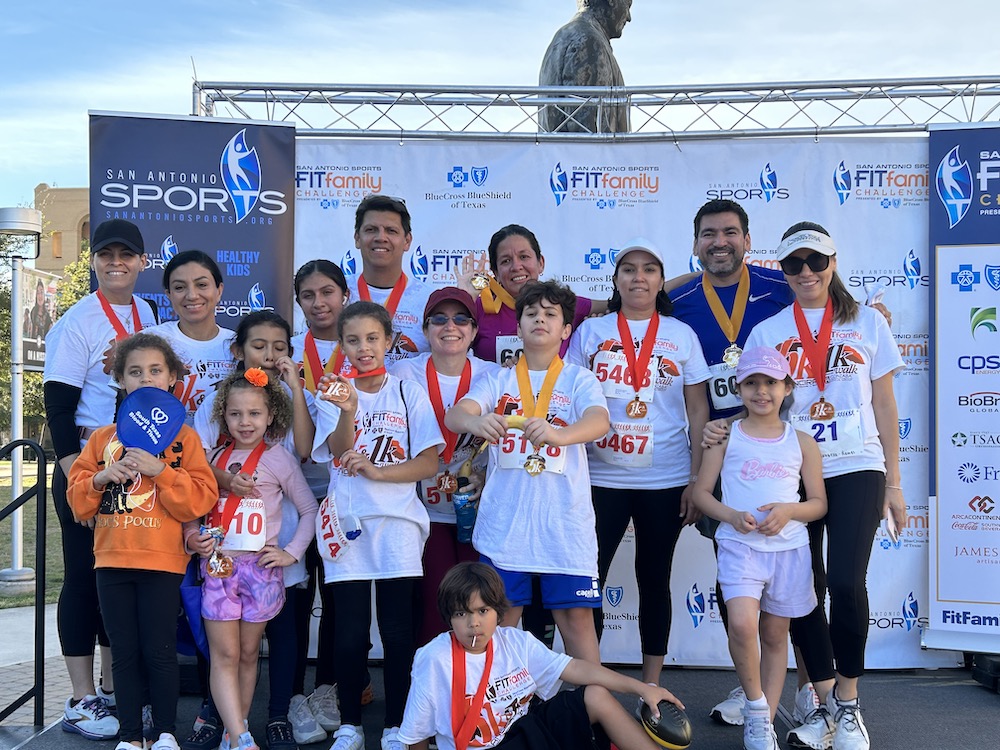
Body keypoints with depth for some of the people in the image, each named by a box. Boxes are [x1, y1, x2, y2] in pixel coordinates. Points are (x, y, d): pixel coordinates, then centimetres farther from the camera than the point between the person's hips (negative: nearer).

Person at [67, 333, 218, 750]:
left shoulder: (183, 437, 1)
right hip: (112, 559, 3)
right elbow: (77, 500, 10)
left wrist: (160, 469, -18)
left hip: (163, 560, -3)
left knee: (159, 650, 0)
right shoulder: (103, 438, 11)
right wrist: (101, 478, -9)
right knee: (124, 652, 8)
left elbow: (201, 499, -8)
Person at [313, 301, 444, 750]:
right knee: (349, 634, 3)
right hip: (348, 525, 0)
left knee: (398, 632, 1)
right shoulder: (335, 392, 6)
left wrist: (376, 471, -14)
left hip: (396, 526, 0)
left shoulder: (408, 393, 5)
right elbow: (339, 451, -11)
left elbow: (429, 462, -1)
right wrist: (348, 410, -29)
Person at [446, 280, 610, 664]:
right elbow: (453, 414, -8)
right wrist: (476, 420, -33)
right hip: (504, 521, 2)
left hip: (564, 521, -1)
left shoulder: (579, 380, 4)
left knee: (576, 618, 1)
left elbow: (600, 421, -16)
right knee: (500, 620, 6)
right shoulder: (498, 380, 9)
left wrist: (559, 434, -39)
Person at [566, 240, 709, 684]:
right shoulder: (590, 332, 5)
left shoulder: (681, 335, 6)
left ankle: (651, 687, 20)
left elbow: (697, 411, 5)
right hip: (601, 477, 0)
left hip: (665, 480, 0)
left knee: (655, 580, 9)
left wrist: (697, 479, -1)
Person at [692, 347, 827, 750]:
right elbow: (701, 491, 4)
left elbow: (819, 503, 9)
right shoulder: (726, 435, 4)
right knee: (742, 623, -22)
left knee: (775, 634, 8)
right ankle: (755, 705, 1)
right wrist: (732, 516, -14)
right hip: (739, 545, -2)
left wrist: (789, 510, -12)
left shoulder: (802, 442, 7)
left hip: (789, 547, 2)